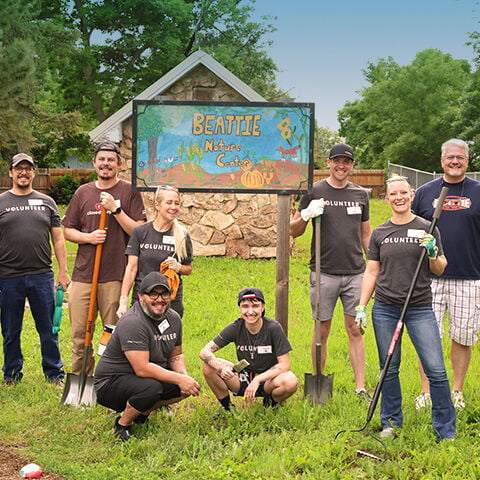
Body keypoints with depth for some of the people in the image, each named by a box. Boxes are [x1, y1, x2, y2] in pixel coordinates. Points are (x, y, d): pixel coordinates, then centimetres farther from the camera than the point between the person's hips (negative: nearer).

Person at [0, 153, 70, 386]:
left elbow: (58, 238, 12)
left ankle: (54, 373, 17)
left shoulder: (46, 202, 11)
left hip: (42, 276, 1)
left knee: (49, 329, 5)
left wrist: (63, 271, 5)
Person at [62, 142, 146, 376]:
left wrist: (115, 209, -13)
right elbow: (68, 231, 15)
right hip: (83, 273, 3)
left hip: (115, 276, -3)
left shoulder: (129, 192, 3)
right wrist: (88, 237, -4)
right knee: (79, 334, 5)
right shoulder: (83, 192, 12)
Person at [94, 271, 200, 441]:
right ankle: (122, 424, -7)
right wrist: (179, 379, -29)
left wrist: (184, 376, -9)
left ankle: (142, 414, 11)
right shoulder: (133, 323, -26)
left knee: (189, 386, -7)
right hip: (110, 382, -8)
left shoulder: (173, 318, 2)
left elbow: (176, 355, 12)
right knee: (151, 387, -36)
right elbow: (142, 368, -31)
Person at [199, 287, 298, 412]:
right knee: (209, 366, -21)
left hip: (267, 380, -2)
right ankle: (227, 406, 3)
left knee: (291, 382, -35)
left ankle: (271, 404, 0)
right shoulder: (235, 327, -9)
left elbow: (284, 364, -17)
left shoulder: (273, 328, -15)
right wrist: (221, 367, -33)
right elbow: (205, 352, -12)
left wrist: (257, 380, -29)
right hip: (243, 380, 2)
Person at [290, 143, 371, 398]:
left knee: (355, 329, 3)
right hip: (324, 273, -2)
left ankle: (360, 388, 8)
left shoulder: (360, 194, 11)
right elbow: (293, 231, 5)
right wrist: (306, 215, -15)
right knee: (322, 331, 3)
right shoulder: (314, 191, 2)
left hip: (355, 273, 2)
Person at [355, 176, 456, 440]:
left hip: (420, 309, -2)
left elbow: (439, 269, 7)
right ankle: (391, 421, 24)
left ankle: (446, 430, 5)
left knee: (436, 370, -6)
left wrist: (433, 253, -14)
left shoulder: (427, 229, 3)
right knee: (389, 369, 8)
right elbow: (371, 272, 12)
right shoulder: (379, 233, 8)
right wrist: (361, 307, 7)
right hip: (385, 309, 2)